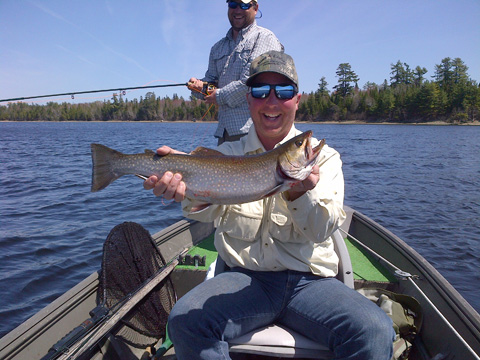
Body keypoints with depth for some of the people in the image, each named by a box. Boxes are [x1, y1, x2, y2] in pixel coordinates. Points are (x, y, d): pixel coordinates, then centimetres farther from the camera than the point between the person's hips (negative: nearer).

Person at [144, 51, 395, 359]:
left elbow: (322, 230, -11)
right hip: (246, 278, 1)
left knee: (375, 332, -24)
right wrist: (188, 189, -38)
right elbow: (211, 207, -14)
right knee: (184, 320, -24)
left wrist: (299, 194, -34)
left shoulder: (324, 157, 5)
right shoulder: (228, 154, 8)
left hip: (311, 280, 0)